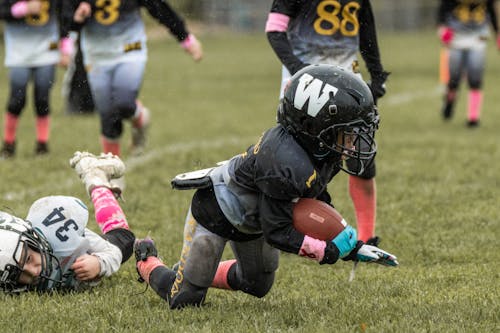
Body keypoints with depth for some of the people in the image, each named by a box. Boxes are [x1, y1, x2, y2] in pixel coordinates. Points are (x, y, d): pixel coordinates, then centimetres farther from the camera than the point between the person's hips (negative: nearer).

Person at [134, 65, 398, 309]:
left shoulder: (322, 152, -16)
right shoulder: (286, 166, -42)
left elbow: (317, 203, 1)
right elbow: (277, 233, -34)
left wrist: (351, 245, -8)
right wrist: (329, 251, -35)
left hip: (251, 217, 9)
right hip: (216, 213, -9)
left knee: (257, 286, 25)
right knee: (185, 300, 0)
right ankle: (147, 261, 28)